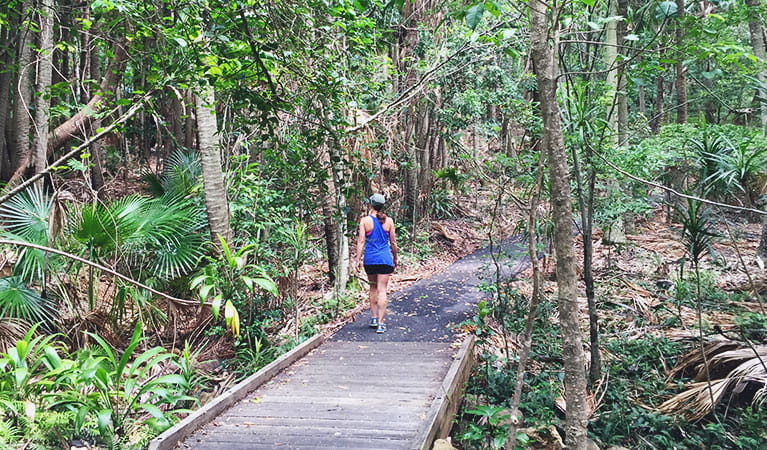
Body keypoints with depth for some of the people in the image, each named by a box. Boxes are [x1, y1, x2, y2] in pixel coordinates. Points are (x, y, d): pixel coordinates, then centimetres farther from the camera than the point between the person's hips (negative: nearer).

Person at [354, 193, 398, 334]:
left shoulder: (365, 220, -3)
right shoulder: (388, 221, 1)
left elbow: (361, 241, -7)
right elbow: (393, 242, 6)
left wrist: (358, 259, -4)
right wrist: (395, 259, 18)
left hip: (370, 259, 0)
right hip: (385, 259, 0)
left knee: (373, 288, 19)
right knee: (382, 290, -1)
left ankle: (374, 318, 22)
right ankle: (381, 323, -3)